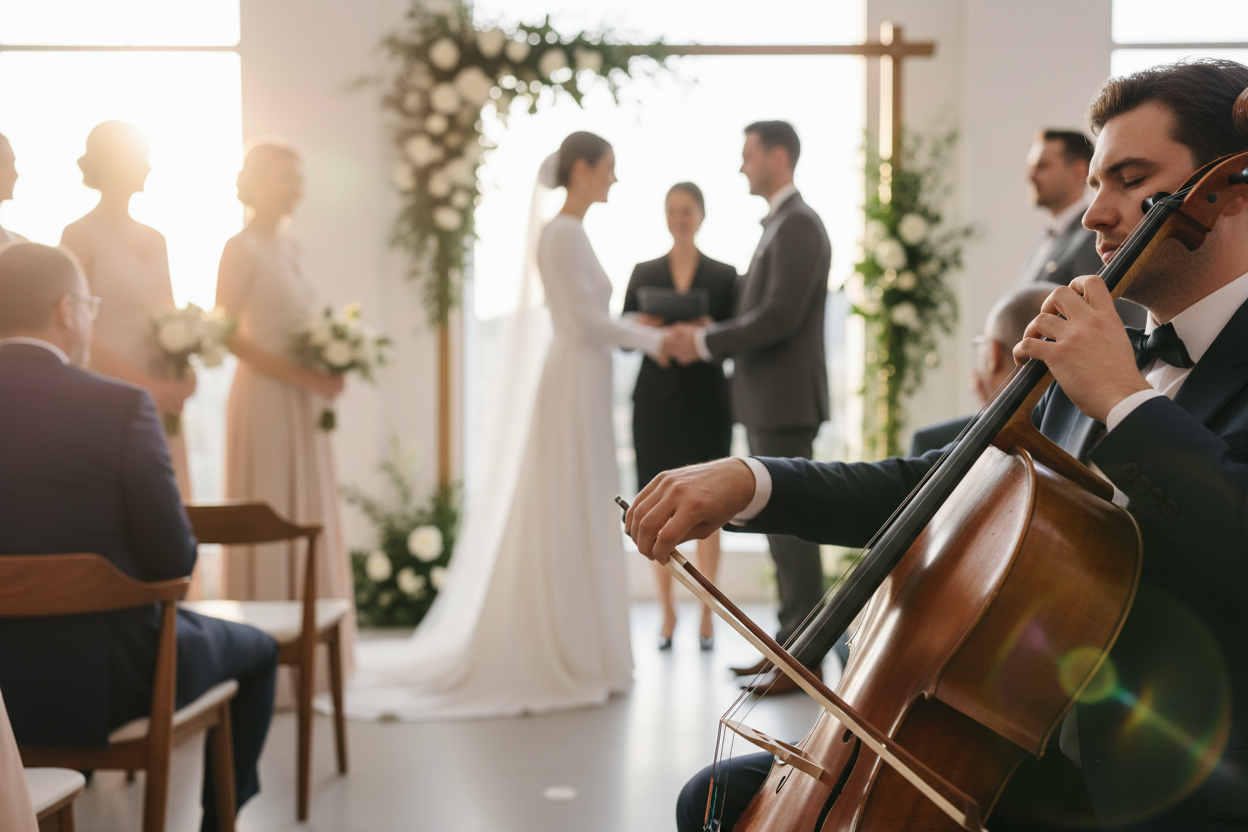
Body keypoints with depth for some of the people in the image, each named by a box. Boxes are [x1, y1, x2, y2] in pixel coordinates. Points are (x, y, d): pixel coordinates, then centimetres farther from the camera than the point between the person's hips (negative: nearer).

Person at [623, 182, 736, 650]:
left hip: (705, 400, -1)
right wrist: (643, 328, -13)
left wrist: (710, 331, -17)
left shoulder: (723, 275, 6)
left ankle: (707, 613, 8)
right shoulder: (643, 273, 10)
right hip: (656, 399, 1)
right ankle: (667, 612, 12)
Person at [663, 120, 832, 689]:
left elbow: (780, 317, -22)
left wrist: (706, 343, -15)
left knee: (790, 527, -6)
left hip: (785, 402, -10)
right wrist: (708, 338, 6)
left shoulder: (798, 225, -14)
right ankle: (789, 645, 19)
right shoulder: (779, 225, 18)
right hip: (767, 402, 10)